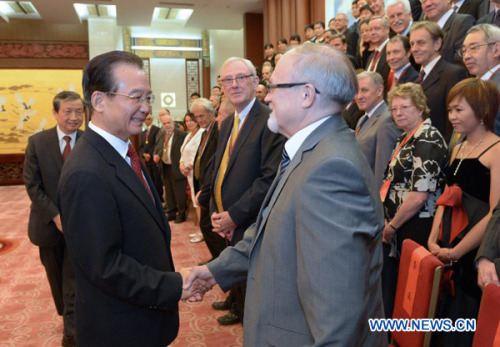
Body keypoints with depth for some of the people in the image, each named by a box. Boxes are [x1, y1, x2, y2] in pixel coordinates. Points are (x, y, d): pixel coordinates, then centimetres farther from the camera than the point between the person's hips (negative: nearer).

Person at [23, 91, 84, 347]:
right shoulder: (37, 142, -7)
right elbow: (32, 185, -7)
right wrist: (56, 216, -16)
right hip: (49, 222, 2)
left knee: (74, 279, 2)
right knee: (56, 276, 20)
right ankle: (66, 313, 44)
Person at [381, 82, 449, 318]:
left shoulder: (427, 140, -16)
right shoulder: (406, 138, 13)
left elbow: (419, 195, -23)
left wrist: (392, 226, -12)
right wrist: (388, 220, 8)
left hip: (415, 228, -9)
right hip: (398, 226, 9)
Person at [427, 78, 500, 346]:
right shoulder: (458, 149, 13)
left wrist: (456, 252, -14)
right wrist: (433, 239, 1)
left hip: (475, 256, -7)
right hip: (446, 254, 7)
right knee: (443, 318, 17)